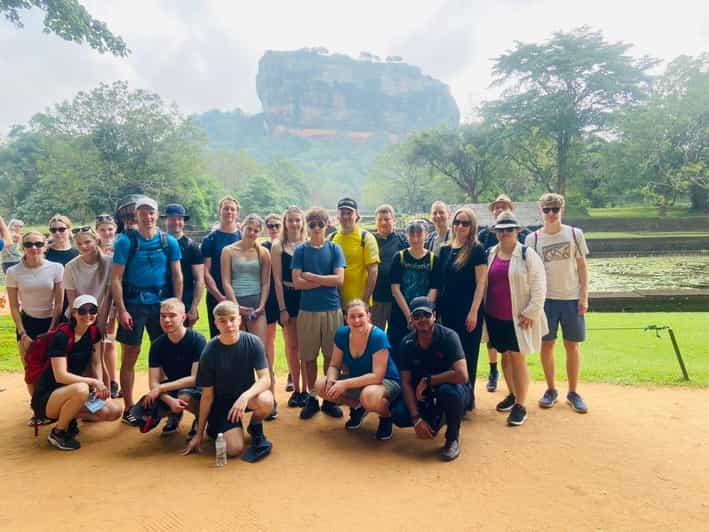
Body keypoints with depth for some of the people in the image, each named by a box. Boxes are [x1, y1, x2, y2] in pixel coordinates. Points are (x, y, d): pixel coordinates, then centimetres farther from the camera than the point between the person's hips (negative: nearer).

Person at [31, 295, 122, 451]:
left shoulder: (93, 332, 1)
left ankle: (68, 415, 11)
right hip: (47, 397, -6)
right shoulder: (61, 337, -20)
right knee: (81, 389, -39)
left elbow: (96, 363, 6)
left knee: (114, 412, -12)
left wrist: (100, 386, -11)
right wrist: (93, 381, -25)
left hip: (70, 393, 6)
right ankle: (58, 432, -11)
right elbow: (61, 376, -26)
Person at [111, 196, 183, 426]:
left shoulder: (169, 242, 3)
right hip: (133, 303, -2)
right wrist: (121, 310, -12)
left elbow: (177, 276, 5)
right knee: (129, 357, 4)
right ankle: (129, 408, 15)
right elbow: (116, 278, -5)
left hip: (161, 303, 3)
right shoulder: (126, 241, -3)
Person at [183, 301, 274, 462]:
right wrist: (199, 434, -3)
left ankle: (255, 430, 1)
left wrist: (245, 396, -39)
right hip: (222, 401, -1)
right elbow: (207, 395, -8)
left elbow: (265, 379, -19)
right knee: (234, 449, -19)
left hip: (247, 394, 1)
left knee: (266, 401, -34)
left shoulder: (253, 342, -15)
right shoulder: (210, 352, -15)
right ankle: (215, 429, 16)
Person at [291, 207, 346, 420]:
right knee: (309, 357, 5)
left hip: (332, 309, 0)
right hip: (308, 310, 0)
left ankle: (329, 399, 17)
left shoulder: (334, 249, 5)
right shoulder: (300, 250, 4)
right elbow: (297, 282, -6)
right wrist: (325, 281, -8)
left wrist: (311, 277, -6)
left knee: (331, 356, 5)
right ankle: (312, 397, 19)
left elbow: (339, 279, -6)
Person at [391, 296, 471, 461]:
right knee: (399, 415, -21)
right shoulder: (407, 343, -10)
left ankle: (453, 436, -7)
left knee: (449, 391, -38)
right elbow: (406, 383, -11)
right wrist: (416, 419, -22)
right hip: (423, 393, 4)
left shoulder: (448, 336, -22)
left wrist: (427, 381, -25)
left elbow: (462, 375, -34)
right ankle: (437, 418, 13)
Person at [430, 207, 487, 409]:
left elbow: (481, 283, -9)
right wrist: (434, 306, 9)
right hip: (447, 310, 5)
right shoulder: (445, 250, 10)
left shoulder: (477, 250, -5)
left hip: (468, 311, -5)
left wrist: (474, 312, -16)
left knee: (466, 355, 3)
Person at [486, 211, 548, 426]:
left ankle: (520, 405, 7)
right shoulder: (490, 254, 7)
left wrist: (531, 313, -14)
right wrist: (482, 310, 9)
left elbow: (538, 285, -10)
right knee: (505, 355, 15)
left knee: (517, 357, -3)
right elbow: (483, 283, 13)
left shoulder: (527, 255, -7)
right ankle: (512, 394, 32)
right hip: (495, 317, 5)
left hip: (518, 318, -5)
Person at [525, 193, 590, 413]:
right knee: (546, 345, 6)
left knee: (572, 346, 6)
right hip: (546, 299, 0)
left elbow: (582, 267, 4)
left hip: (572, 299, 0)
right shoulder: (533, 239, 1)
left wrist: (584, 297, -2)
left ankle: (573, 393, 19)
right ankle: (551, 390, 21)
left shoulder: (575, 234, 1)